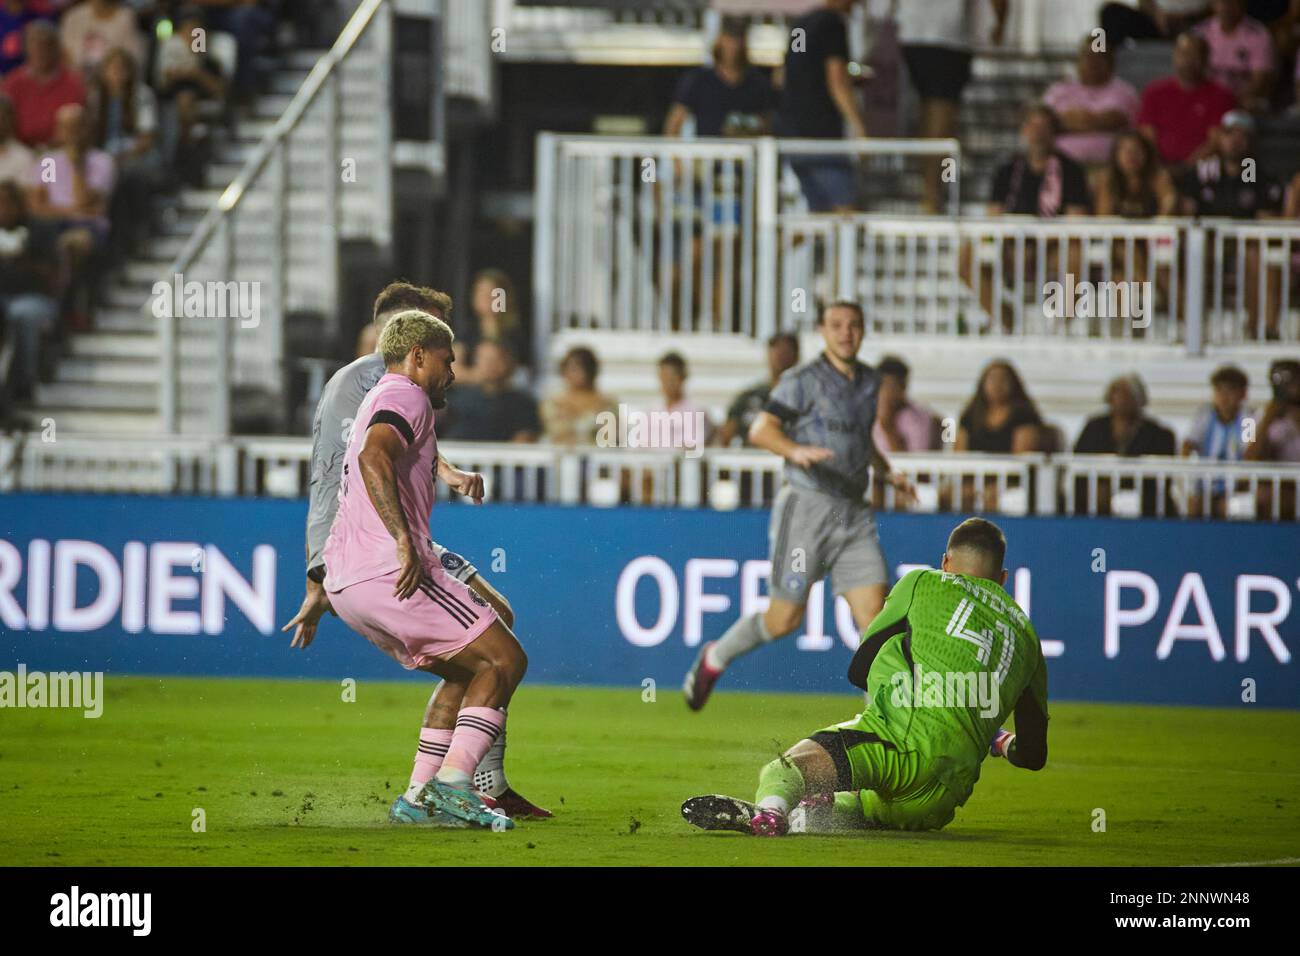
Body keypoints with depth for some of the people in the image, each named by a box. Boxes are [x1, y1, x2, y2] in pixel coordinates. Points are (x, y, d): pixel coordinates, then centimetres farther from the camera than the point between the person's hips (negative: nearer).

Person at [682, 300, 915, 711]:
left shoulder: (870, 381, 15)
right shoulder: (804, 380, -7)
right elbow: (761, 430, -16)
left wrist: (887, 473, 15)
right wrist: (797, 450, -34)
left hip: (854, 514, 6)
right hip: (807, 505, -6)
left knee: (873, 610, -7)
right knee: (785, 618, -1)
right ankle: (715, 658, 24)